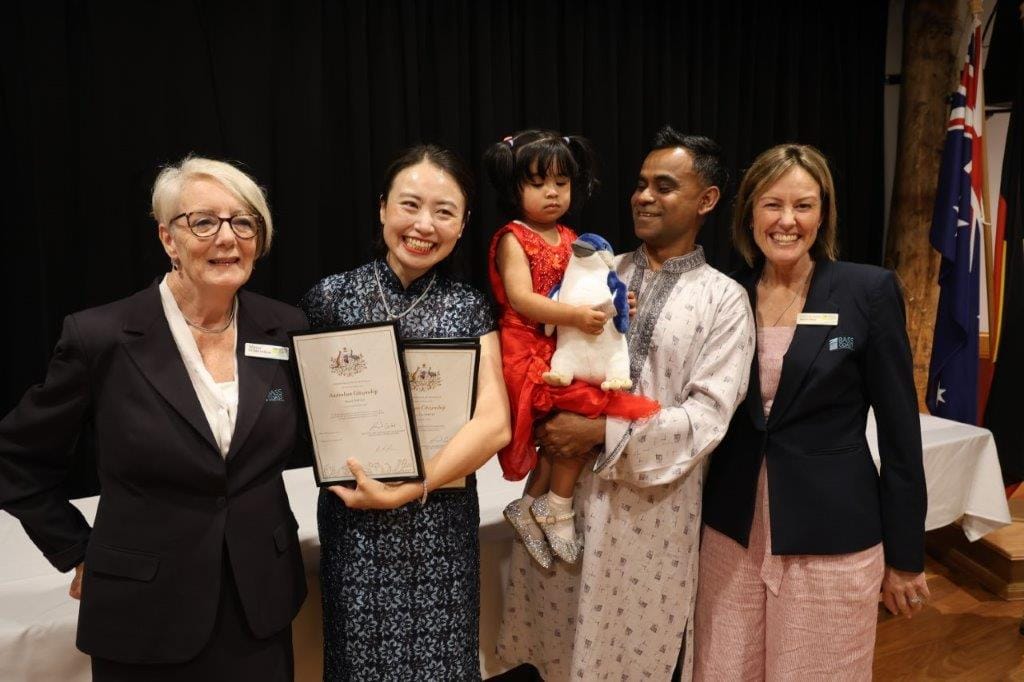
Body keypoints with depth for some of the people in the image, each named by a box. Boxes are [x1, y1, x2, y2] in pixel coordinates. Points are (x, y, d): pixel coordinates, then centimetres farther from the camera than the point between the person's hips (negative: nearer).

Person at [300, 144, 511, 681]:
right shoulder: (331, 297, -4)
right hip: (356, 524, -1)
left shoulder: (469, 307, -1)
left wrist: (404, 491, -17)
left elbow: (493, 424, -10)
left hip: (444, 524, 1)